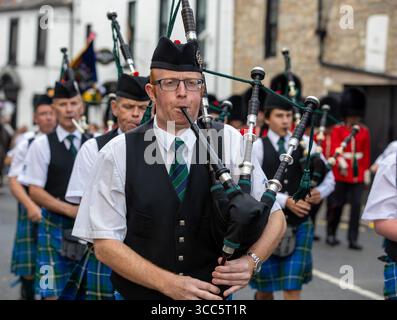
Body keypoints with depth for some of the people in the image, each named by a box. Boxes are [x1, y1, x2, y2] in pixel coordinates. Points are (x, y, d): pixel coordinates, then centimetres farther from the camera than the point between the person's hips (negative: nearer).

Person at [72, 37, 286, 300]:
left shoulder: (229, 142, -5)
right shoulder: (118, 153, -8)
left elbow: (275, 217, -2)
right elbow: (105, 243, -9)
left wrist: (250, 261, -20)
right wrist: (169, 283, -19)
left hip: (215, 295, 1)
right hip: (140, 293, -1)